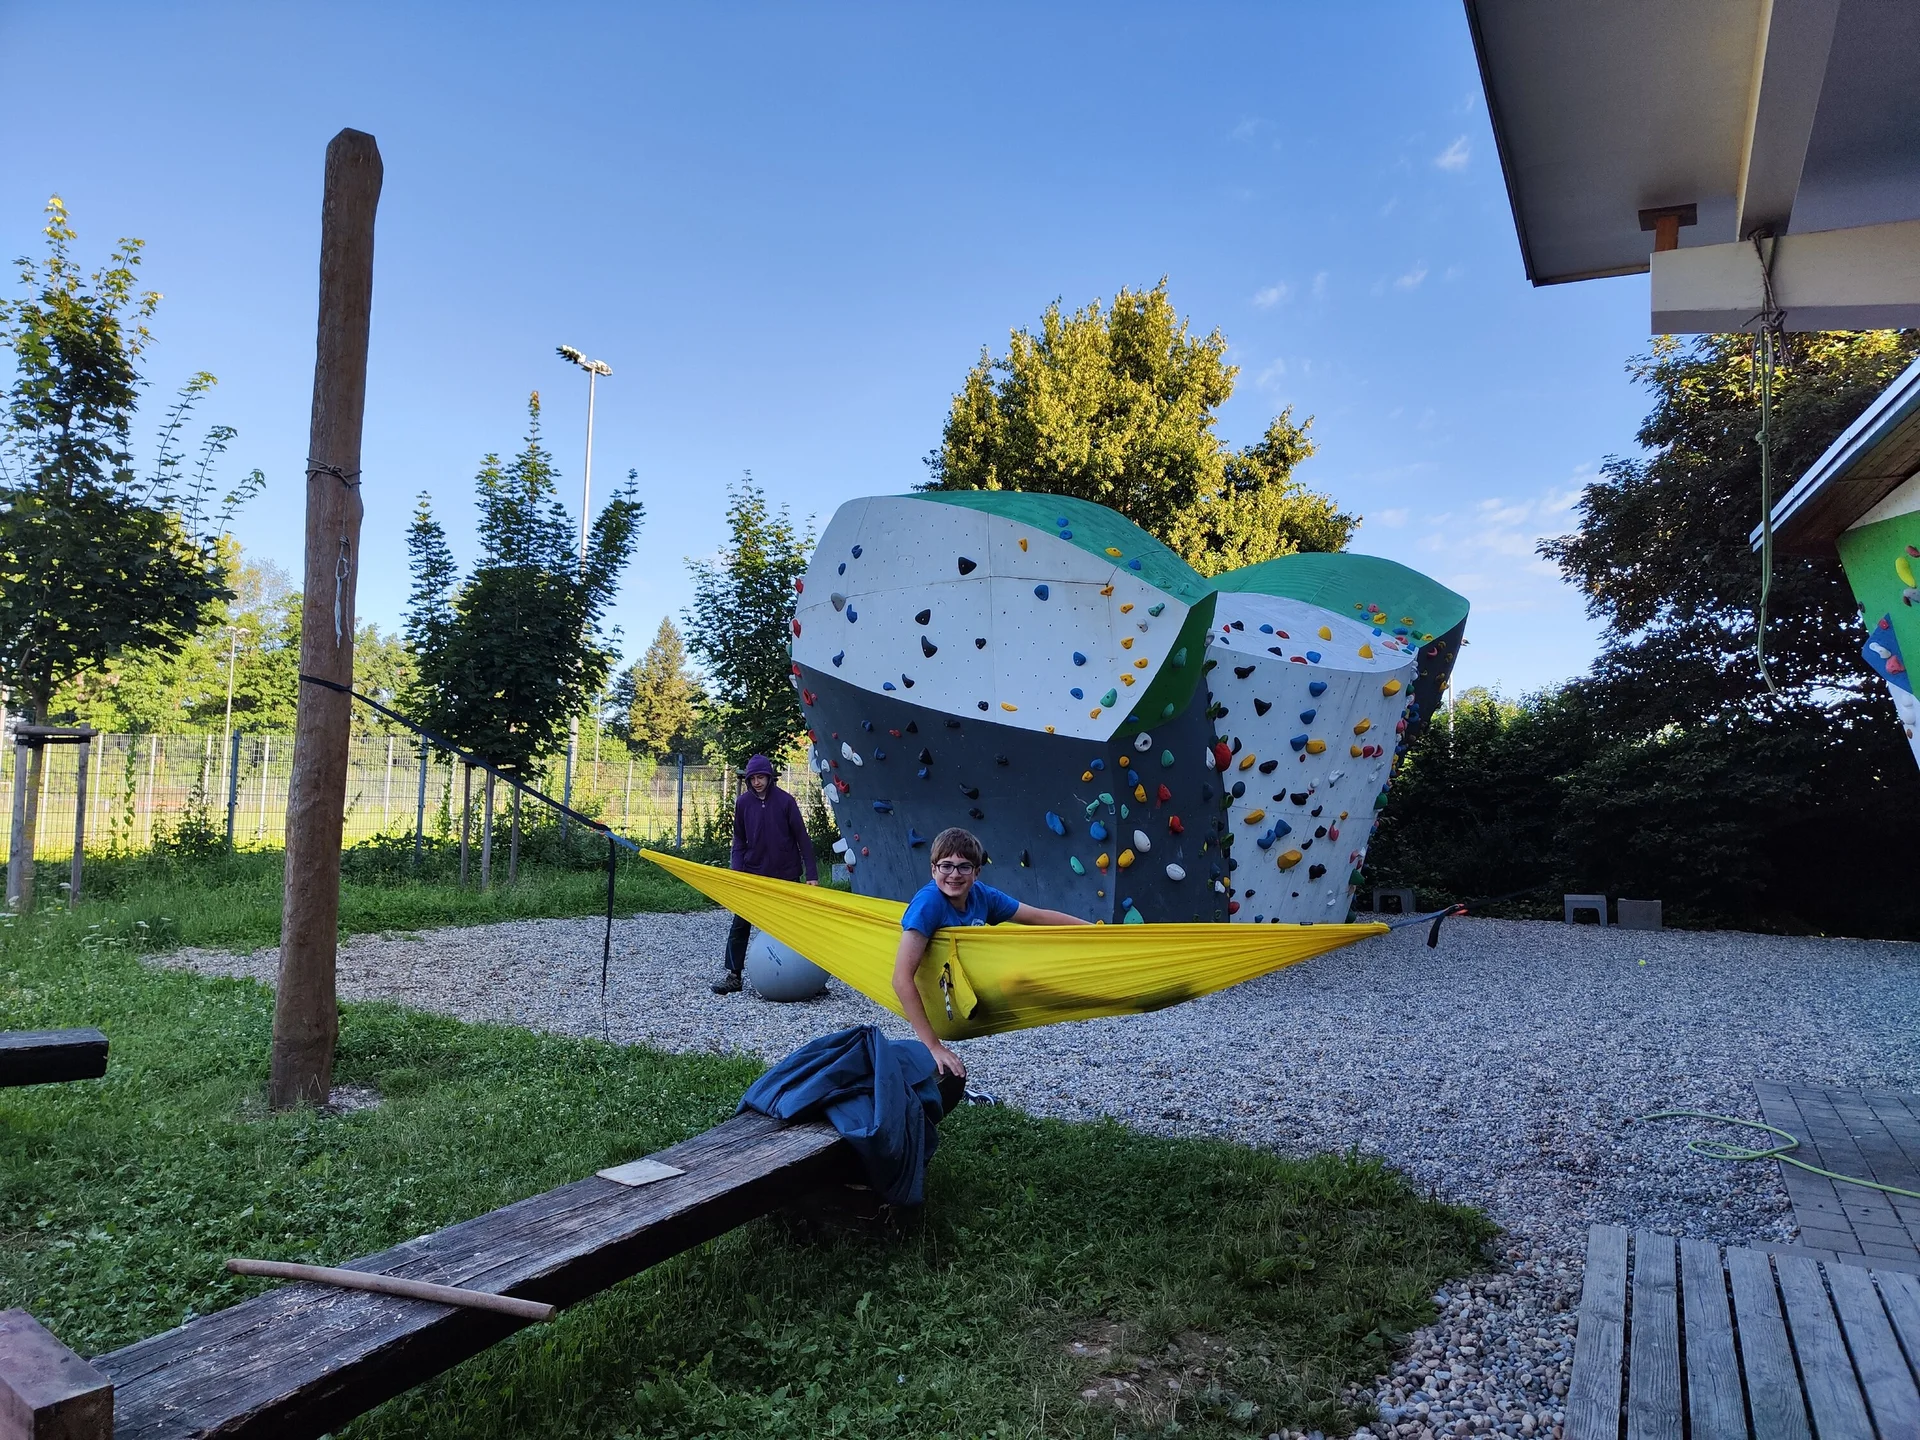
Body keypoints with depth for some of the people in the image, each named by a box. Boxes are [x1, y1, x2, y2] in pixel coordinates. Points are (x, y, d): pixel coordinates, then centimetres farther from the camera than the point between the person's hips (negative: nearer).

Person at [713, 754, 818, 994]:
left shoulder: (785, 801, -9)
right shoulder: (743, 802, -1)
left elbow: (802, 838, -7)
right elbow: (739, 839, 8)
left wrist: (812, 874, -10)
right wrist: (735, 870, -4)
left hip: (785, 874, -2)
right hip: (753, 873, 2)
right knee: (740, 924, 1)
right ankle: (733, 975, 8)